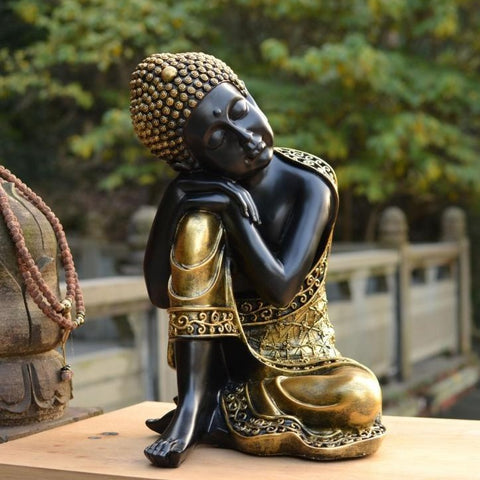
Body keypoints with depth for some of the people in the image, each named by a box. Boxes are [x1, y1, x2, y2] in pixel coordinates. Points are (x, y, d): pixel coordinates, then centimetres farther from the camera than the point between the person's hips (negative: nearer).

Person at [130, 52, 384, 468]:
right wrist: (177, 203, -23)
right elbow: (160, 292, -15)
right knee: (197, 223, -23)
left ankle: (214, 415, -12)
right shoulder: (196, 192, -9)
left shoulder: (310, 184, -14)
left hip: (297, 359, 0)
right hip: (218, 358, 0)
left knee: (361, 397, -31)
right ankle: (192, 404, -22)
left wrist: (236, 210, -27)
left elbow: (280, 288, -25)